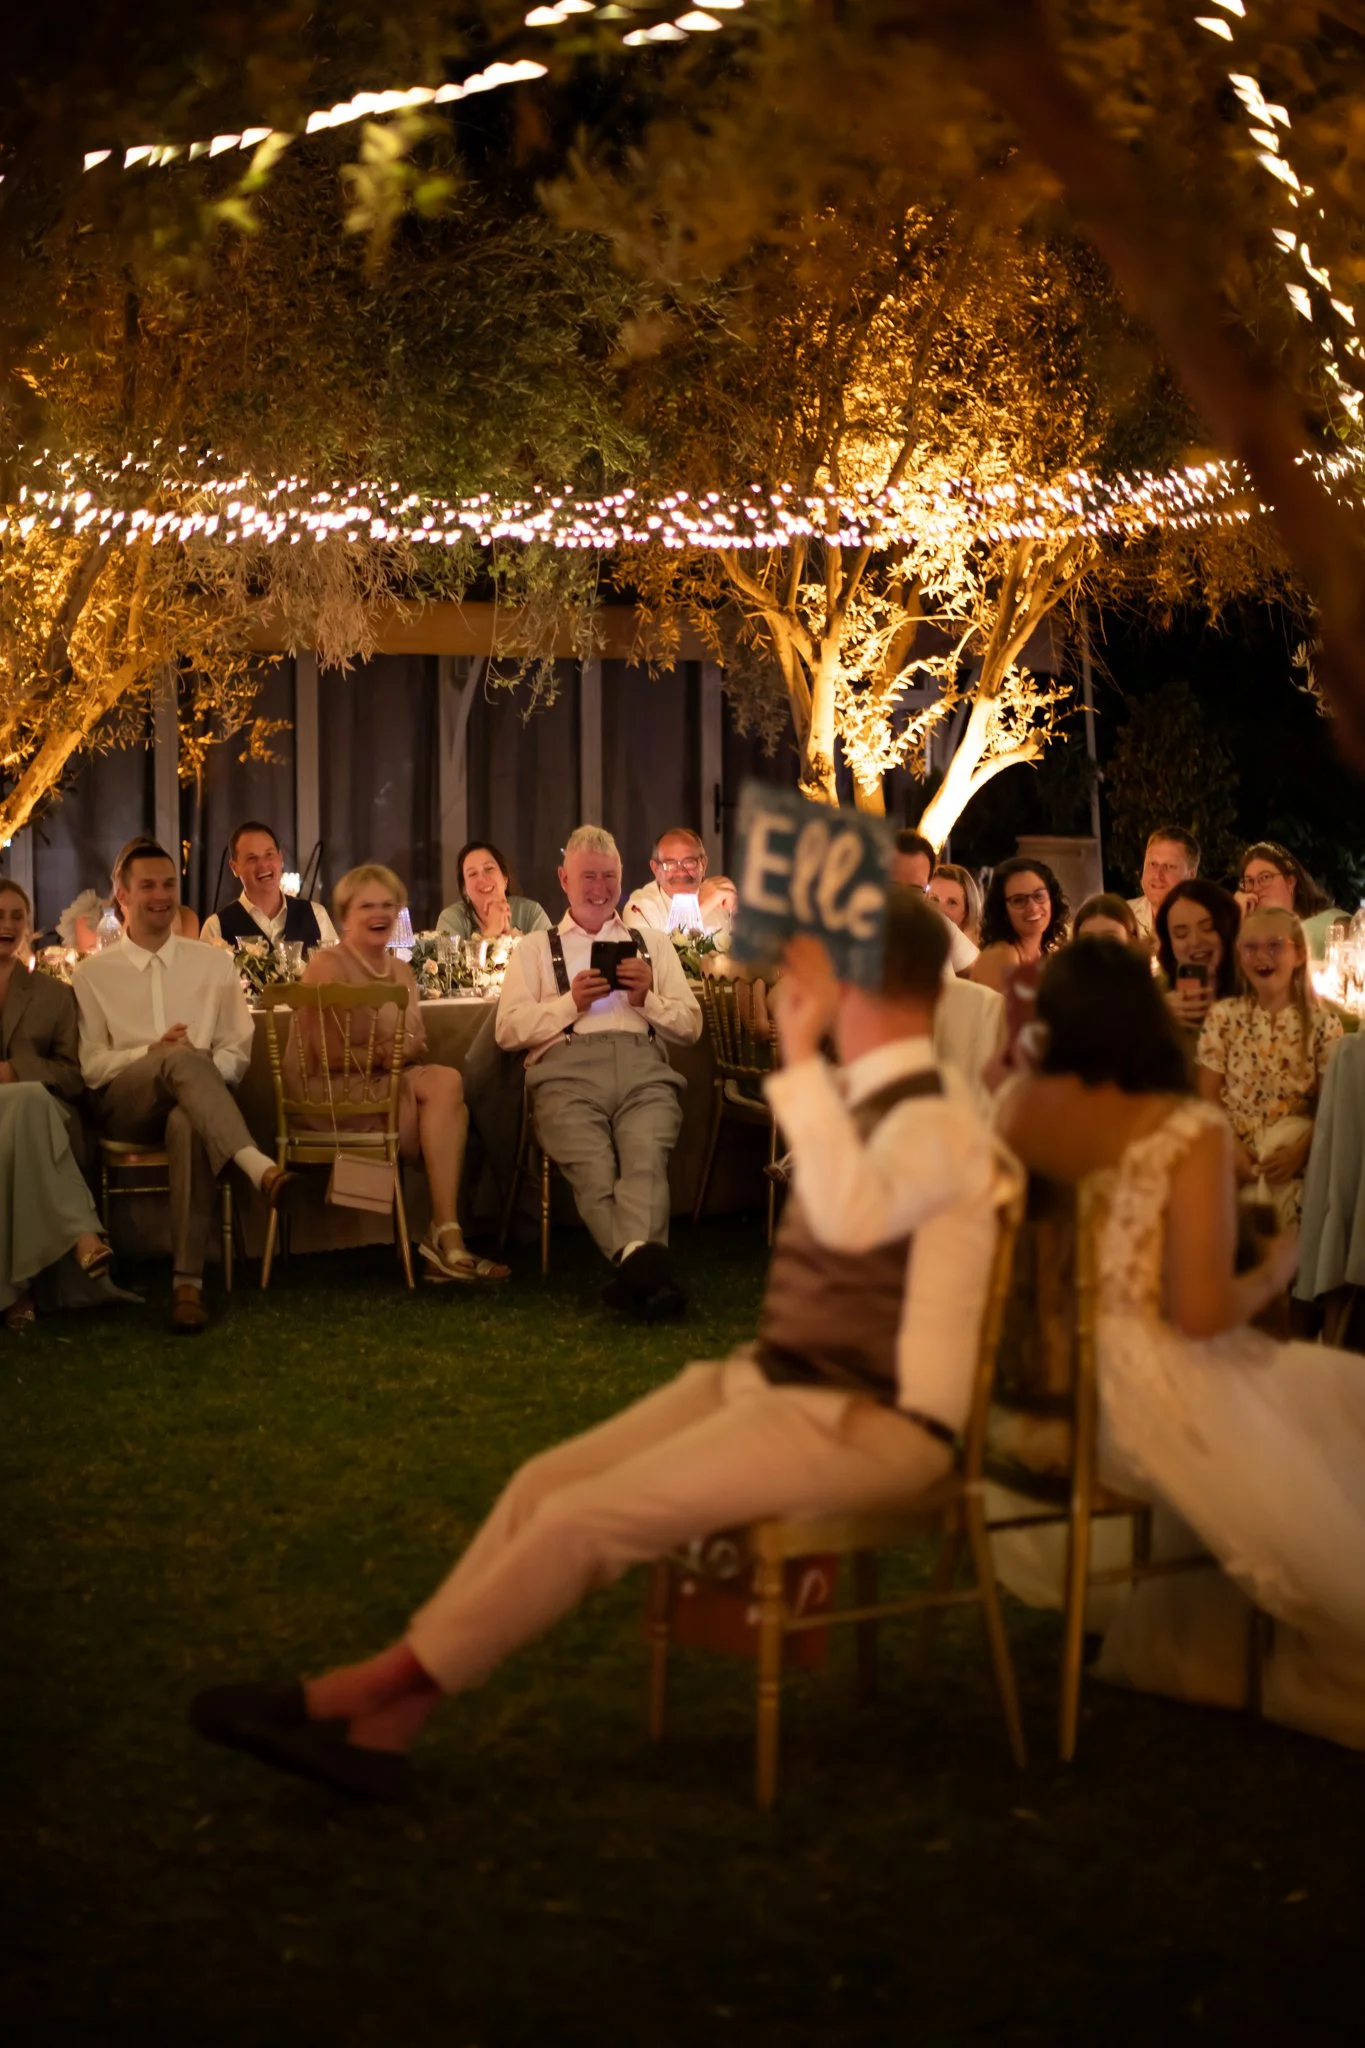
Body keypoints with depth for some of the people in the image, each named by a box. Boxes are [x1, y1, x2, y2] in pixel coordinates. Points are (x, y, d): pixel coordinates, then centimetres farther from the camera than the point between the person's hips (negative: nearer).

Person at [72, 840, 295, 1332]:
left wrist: (201, 1068, -12)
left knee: (189, 1126, -39)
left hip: (191, 1103, 1)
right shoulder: (92, 973, 13)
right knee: (182, 1058, -36)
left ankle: (188, 1282, -43)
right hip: (124, 1104, -1)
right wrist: (152, 1054, -13)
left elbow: (238, 1052, 11)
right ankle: (258, 1166, -52)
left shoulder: (214, 963, 17)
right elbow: (90, 1065, 5)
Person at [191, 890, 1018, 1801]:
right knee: (547, 1483, -6)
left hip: (869, 1422, -9)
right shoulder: (860, 1099, 11)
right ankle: (388, 1721, -7)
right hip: (778, 1381, 9)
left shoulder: (936, 1126, -17)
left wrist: (802, 1056, -39)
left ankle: (384, 1684, -6)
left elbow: (852, 1217, -39)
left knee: (588, 1516, -18)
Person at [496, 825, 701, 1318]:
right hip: (565, 1066, -1)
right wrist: (570, 1002, -1)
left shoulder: (653, 942, 31)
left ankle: (634, 1262, -54)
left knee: (645, 1161, -33)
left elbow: (690, 1026, 22)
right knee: (593, 1170, -32)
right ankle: (643, 1260, -53)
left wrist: (647, 998, 3)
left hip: (643, 1065, 1)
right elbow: (508, 1030, 13)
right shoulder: (535, 949, 27)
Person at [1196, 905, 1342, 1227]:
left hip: (1290, 1161, -1)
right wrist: (1230, 1147, -15)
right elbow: (1208, 1095, 0)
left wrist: (1300, 1151, -21)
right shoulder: (1223, 1016, 2)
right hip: (1233, 1154, 1)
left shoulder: (1323, 1025, -1)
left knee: (1283, 1235, -18)